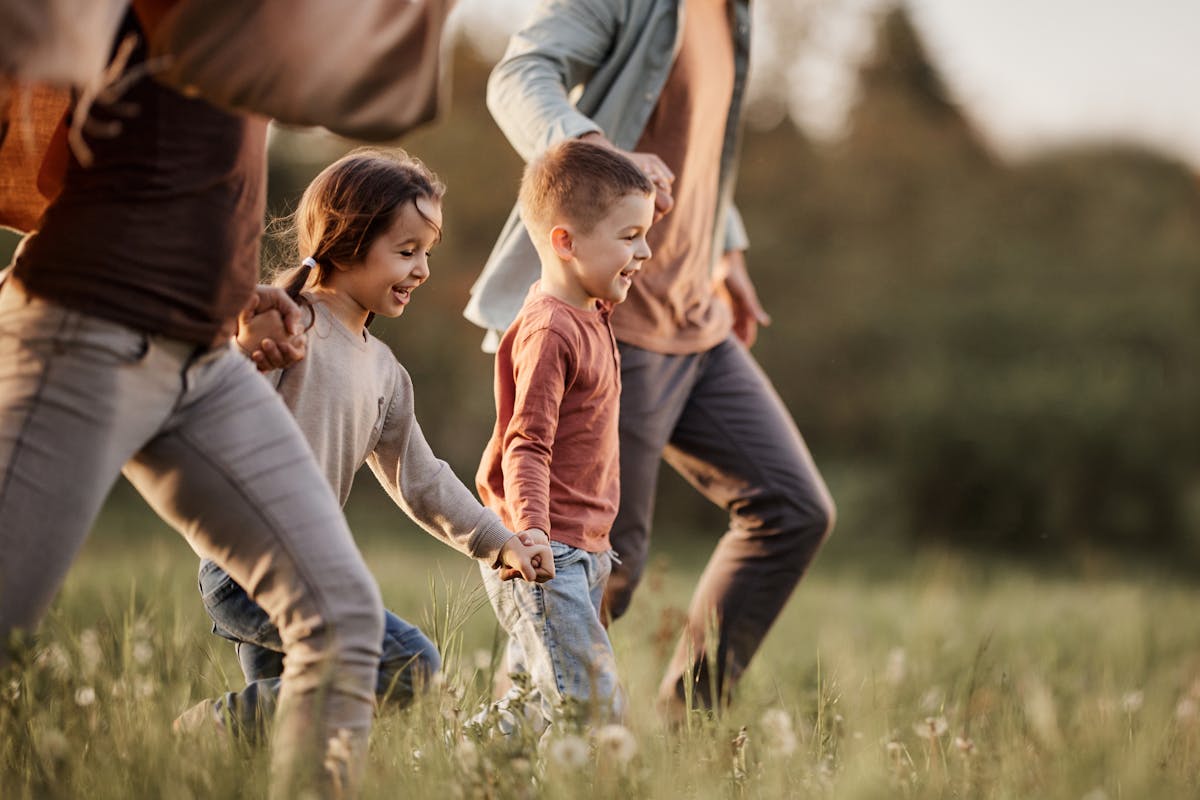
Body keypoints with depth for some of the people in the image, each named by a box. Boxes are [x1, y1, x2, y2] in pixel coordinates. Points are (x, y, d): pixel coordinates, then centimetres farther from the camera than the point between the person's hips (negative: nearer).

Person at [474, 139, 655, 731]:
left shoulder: (589, 319, 14)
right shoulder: (549, 332, -16)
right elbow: (526, 446, -21)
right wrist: (529, 530, -32)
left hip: (581, 554, 10)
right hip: (545, 556, -10)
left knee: (536, 703, 11)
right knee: (590, 707, -15)